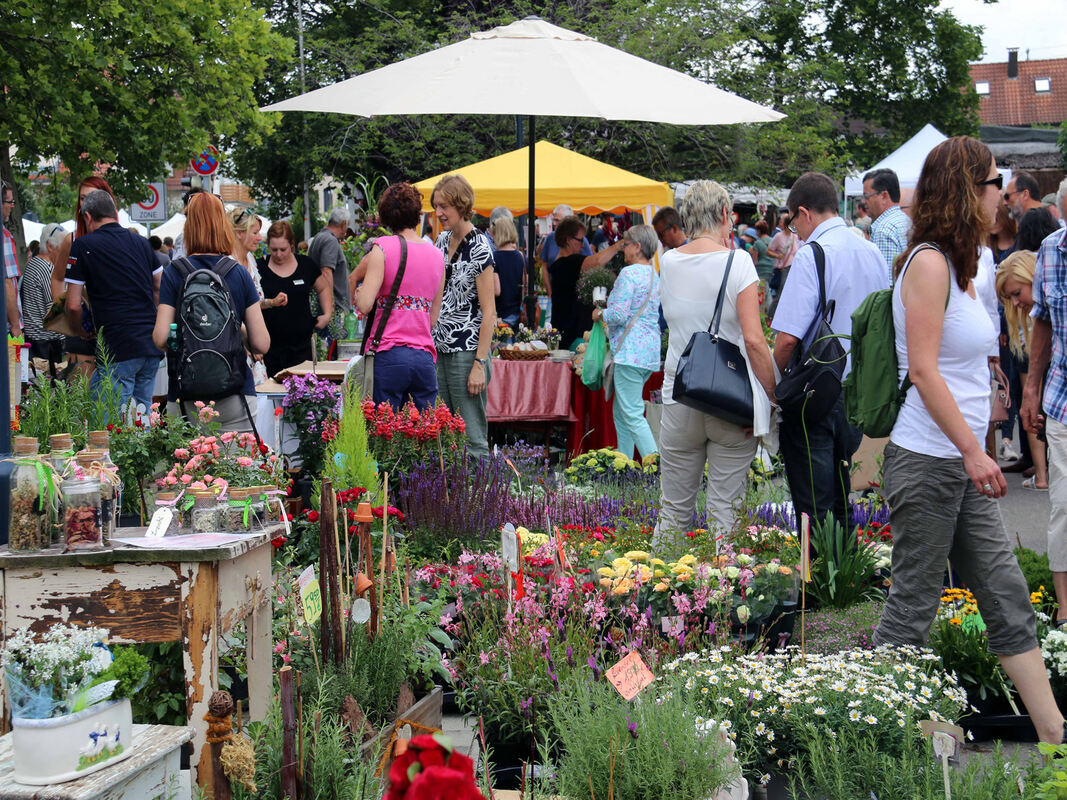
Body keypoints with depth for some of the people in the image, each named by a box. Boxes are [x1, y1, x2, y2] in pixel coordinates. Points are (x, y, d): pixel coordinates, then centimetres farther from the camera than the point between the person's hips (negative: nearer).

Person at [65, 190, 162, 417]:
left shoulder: (83, 246, -1)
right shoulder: (141, 243, 14)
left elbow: (73, 305, -3)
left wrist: (81, 331, 16)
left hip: (117, 348, -6)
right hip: (152, 346, 6)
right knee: (144, 416, 12)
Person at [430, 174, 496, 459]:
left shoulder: (479, 248, -12)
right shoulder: (443, 240, 11)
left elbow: (489, 312, -14)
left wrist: (479, 365, -18)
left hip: (466, 350, -8)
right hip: (438, 348, 8)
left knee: (472, 438, -5)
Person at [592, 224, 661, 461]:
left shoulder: (629, 273, -11)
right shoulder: (654, 276, 17)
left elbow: (618, 315, -18)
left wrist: (600, 314, 2)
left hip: (630, 350, -10)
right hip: (650, 350, 10)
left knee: (632, 414, -10)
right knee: (620, 412, 17)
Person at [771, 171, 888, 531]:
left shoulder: (811, 255, -15)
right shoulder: (872, 252, 8)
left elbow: (788, 338, -21)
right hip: (858, 398, 8)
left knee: (812, 506, -2)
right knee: (841, 502, 18)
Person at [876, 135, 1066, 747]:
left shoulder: (958, 265, 15)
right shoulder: (929, 263, -14)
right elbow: (923, 370, -20)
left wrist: (975, 453, 18)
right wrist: (973, 450, -23)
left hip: (962, 464, 9)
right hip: (928, 460, -9)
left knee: (1008, 598, 9)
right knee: (914, 605, -1)